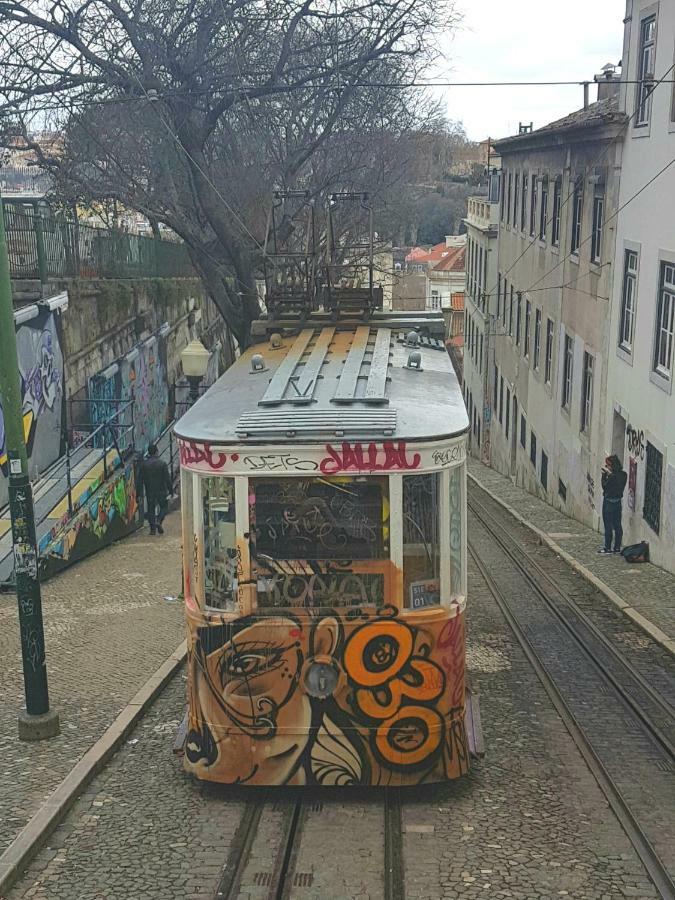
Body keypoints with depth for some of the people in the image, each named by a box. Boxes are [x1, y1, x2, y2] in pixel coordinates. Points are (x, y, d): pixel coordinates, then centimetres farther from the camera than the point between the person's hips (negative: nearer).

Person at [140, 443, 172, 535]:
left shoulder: (144, 464, -1)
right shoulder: (162, 463, -7)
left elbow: (141, 479, 1)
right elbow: (167, 478, -8)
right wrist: (171, 490, 1)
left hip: (149, 491, 2)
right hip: (161, 490, -2)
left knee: (151, 509, 10)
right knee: (163, 507, 13)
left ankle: (152, 528, 7)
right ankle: (159, 521, -10)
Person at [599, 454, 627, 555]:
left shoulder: (612, 476, -22)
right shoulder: (623, 475, 2)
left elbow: (605, 486, -12)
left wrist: (604, 475, -6)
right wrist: (608, 474, 4)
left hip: (609, 502, -8)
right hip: (618, 502, 8)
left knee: (608, 526, 1)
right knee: (617, 525, 11)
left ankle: (608, 548, 6)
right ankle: (617, 547, 16)